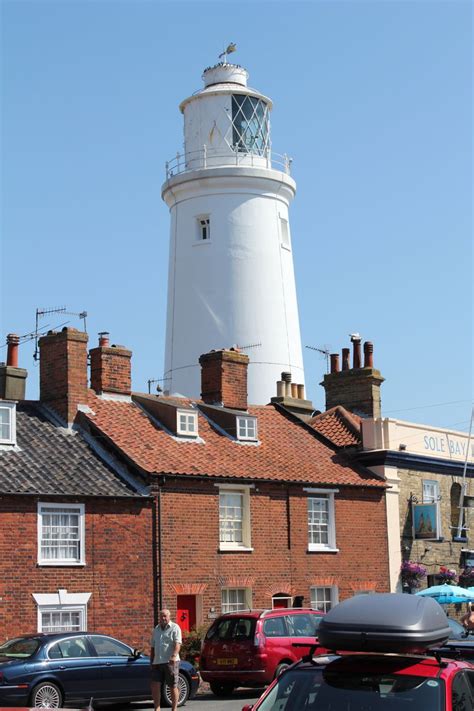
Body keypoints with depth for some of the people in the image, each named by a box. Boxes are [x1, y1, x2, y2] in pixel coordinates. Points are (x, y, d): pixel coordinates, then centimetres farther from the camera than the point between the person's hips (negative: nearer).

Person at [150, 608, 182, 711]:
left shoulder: (175, 628, -2)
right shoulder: (156, 629, 17)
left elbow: (177, 644, -16)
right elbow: (153, 647, 22)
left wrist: (174, 656, -31)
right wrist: (151, 661, 16)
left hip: (171, 662, -5)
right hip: (157, 663, 5)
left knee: (173, 687, 0)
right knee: (155, 685, -3)